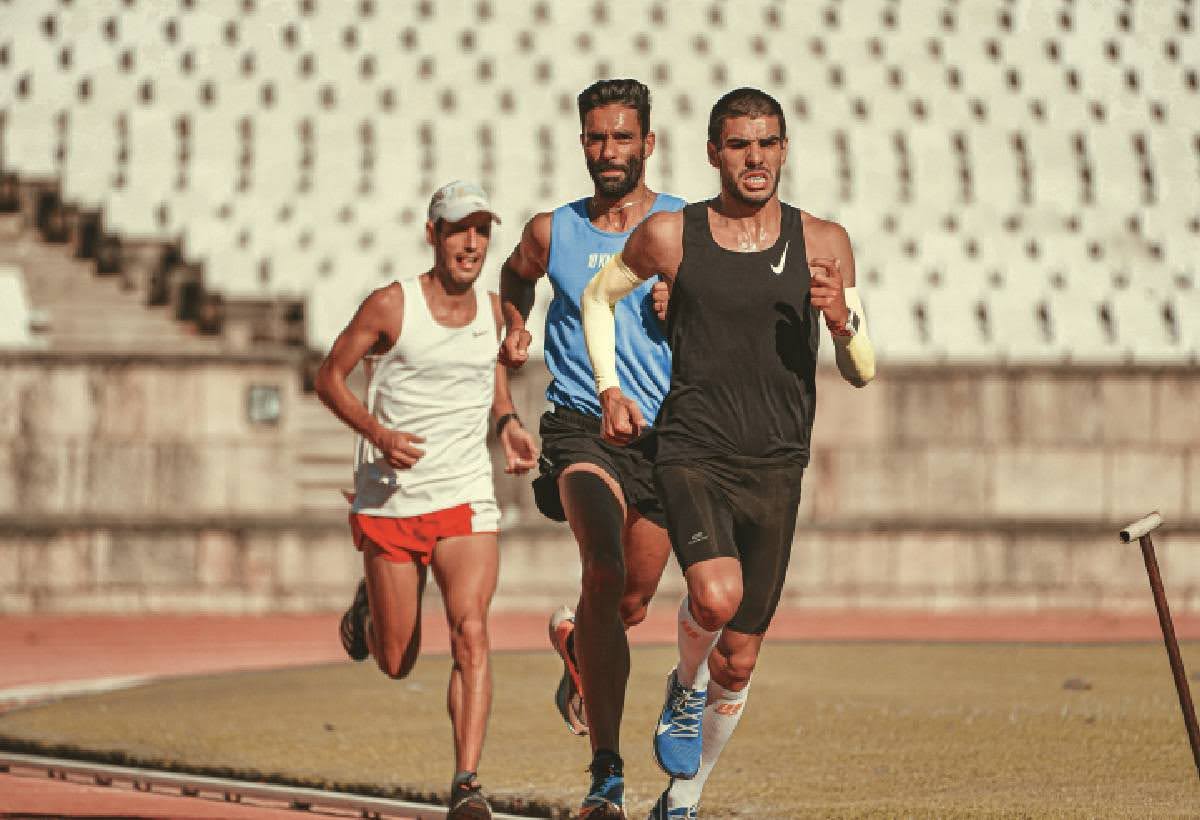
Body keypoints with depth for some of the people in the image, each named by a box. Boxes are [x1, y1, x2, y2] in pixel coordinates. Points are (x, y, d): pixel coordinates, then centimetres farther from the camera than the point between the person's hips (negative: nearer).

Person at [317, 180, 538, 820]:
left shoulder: (493, 311, 4)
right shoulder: (391, 306, -8)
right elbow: (329, 377, -1)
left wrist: (508, 423, 6)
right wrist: (378, 434, -17)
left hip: (466, 502, 2)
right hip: (390, 502, -2)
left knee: (471, 633, -19)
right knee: (396, 664, 7)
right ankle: (367, 608, 44)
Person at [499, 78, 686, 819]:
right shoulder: (553, 232, 7)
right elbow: (516, 276, 30)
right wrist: (515, 326, 11)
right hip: (582, 425, -2)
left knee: (631, 604, 12)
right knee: (605, 572, -26)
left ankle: (575, 640, 52)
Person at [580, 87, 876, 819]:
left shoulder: (822, 243, 1)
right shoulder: (670, 236, -1)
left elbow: (863, 372, 3)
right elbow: (600, 294, 18)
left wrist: (842, 319, -18)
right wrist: (610, 389, 7)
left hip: (775, 471, 2)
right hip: (691, 456, -2)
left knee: (738, 662, 8)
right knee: (717, 594, -30)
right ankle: (686, 690, 4)